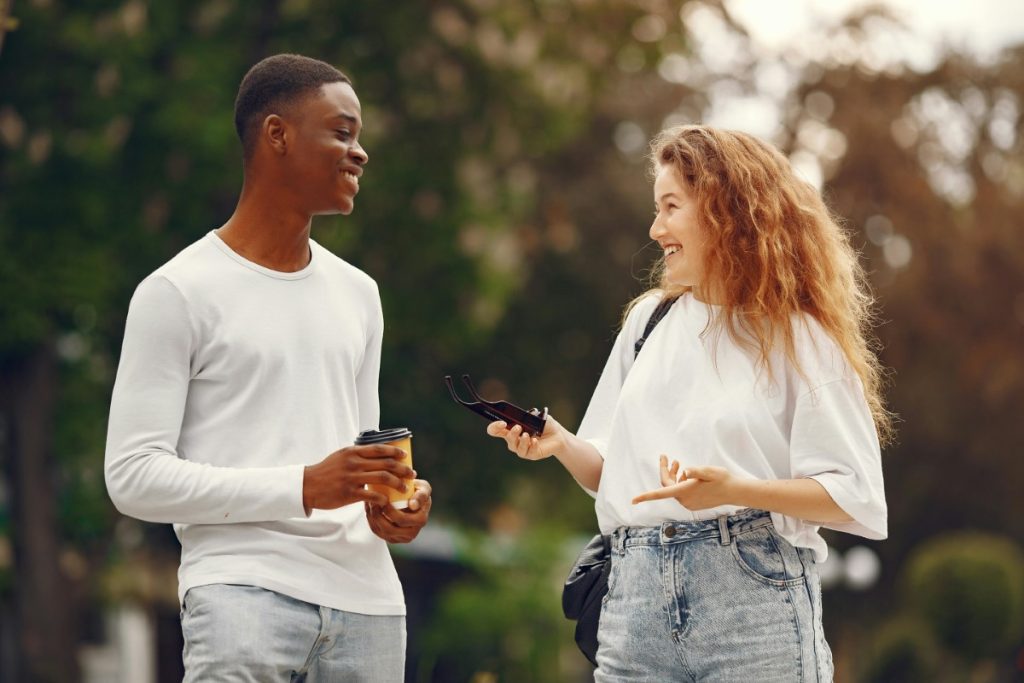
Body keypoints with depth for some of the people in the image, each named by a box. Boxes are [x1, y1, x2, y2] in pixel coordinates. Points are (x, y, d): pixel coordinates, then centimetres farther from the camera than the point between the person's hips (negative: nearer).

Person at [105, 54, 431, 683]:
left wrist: (394, 501, 3)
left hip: (365, 599, 6)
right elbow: (135, 475, -7)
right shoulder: (178, 294, -1)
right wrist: (302, 488, -16)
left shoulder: (358, 294, 19)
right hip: (243, 586, -5)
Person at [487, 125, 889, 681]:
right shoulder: (650, 320, 15)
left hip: (754, 594, -4)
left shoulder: (798, 339, -1)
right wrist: (561, 443, -1)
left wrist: (737, 490, -20)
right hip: (637, 592, 4)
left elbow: (856, 499, -6)